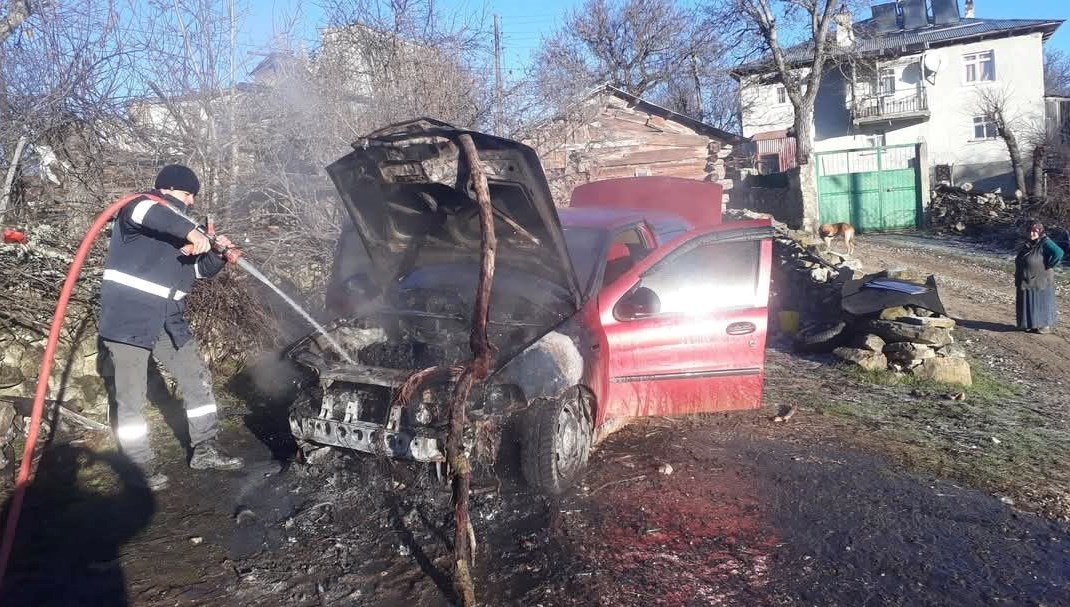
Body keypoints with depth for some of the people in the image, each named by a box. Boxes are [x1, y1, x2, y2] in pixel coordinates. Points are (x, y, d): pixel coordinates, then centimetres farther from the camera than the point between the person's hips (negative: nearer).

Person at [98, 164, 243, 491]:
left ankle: (205, 450, 17)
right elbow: (147, 211, -33)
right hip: (128, 320, -8)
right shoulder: (135, 212, -7)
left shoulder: (181, 232, 16)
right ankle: (143, 466, 11)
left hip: (169, 323, 8)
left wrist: (218, 252, -1)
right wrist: (191, 231, -41)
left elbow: (202, 269, 20)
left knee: (198, 382, 7)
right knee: (132, 398, 0)